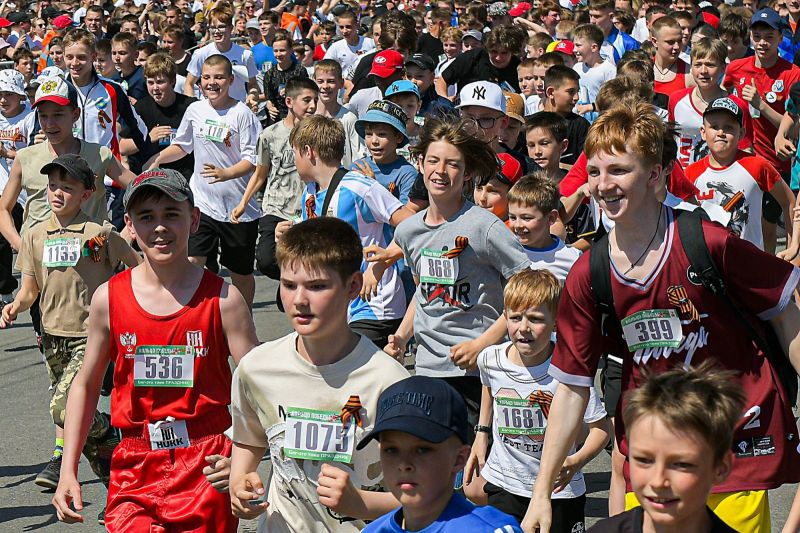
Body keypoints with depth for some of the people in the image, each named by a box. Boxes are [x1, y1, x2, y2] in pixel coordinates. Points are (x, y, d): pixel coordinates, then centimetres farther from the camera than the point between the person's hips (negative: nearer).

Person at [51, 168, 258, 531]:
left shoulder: (222, 299, -5)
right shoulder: (109, 298, 1)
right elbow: (86, 384, 11)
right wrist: (68, 470, 7)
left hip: (207, 467, -1)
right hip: (135, 469, 1)